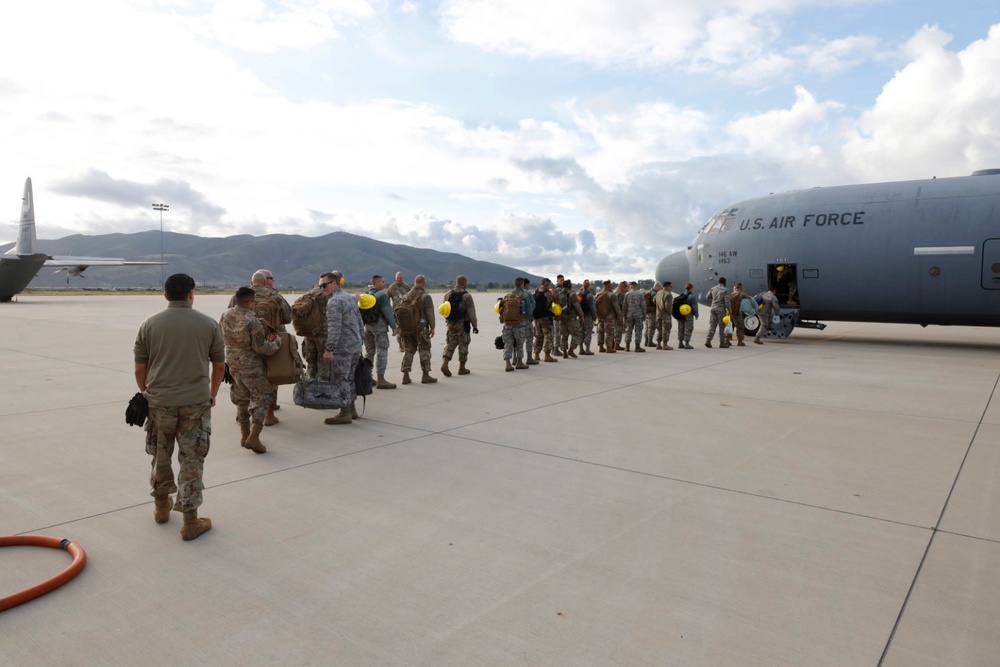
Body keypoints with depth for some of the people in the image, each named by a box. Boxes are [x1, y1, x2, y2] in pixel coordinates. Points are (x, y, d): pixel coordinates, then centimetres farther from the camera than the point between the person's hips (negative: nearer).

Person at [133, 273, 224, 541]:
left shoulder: (149, 325, -1)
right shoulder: (209, 324, -2)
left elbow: (140, 369, 2)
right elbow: (219, 366, 4)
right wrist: (212, 394, 19)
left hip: (159, 401, 2)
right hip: (196, 401, -1)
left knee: (161, 455, 20)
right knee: (192, 460, 4)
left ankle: (162, 506, 36)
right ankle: (190, 521, 8)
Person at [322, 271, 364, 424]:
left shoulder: (334, 302, -14)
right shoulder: (350, 297, 15)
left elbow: (334, 328, -22)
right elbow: (360, 322, 18)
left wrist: (329, 349, -23)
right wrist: (360, 339, 22)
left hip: (343, 348, -9)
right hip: (356, 346, 9)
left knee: (340, 380, -3)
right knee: (349, 378, 16)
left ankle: (344, 414, 0)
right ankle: (351, 409, 23)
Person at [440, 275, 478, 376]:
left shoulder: (448, 294, 5)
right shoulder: (467, 296, -12)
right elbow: (471, 313, -12)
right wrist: (475, 325, -5)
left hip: (450, 324, 5)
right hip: (463, 325, -4)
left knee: (450, 344, 9)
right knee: (463, 346, 7)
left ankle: (444, 364, -9)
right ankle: (462, 368, 14)